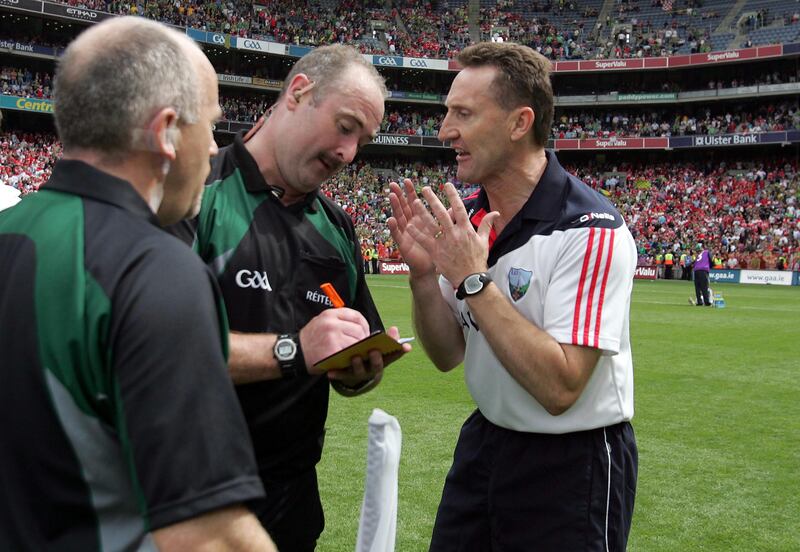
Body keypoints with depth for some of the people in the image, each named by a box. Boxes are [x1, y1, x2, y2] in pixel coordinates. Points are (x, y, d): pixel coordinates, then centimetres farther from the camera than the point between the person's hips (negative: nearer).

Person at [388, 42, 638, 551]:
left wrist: (473, 279, -26)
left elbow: (558, 387, -28)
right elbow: (448, 355, 4)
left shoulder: (591, 230, -22)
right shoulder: (467, 217, -2)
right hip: (483, 446, 6)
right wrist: (423, 273, -13)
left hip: (571, 465, -6)